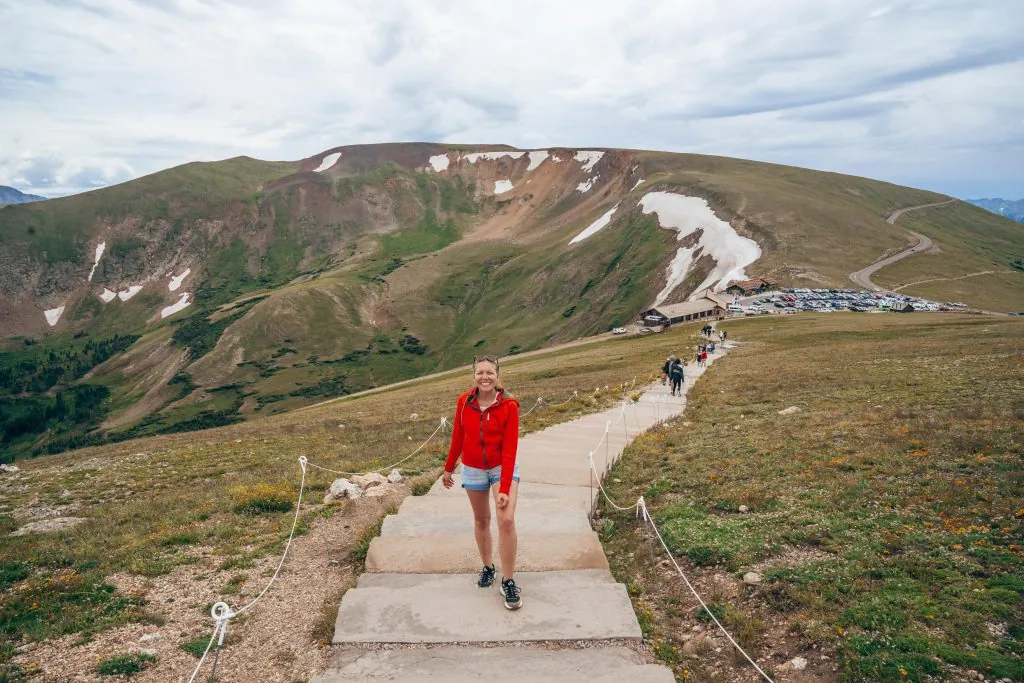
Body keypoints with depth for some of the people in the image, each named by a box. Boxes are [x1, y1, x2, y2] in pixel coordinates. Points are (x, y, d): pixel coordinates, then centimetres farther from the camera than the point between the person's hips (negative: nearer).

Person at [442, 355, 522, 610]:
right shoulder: (464, 402, -10)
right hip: (473, 470, 3)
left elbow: (509, 449, -19)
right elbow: (457, 438, 3)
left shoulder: (509, 405, -19)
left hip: (503, 468, -3)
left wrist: (505, 488, -22)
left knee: (506, 520, -17)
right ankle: (487, 567, 38)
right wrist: (448, 468, 11)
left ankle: (508, 582, -3)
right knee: (481, 520, 16)